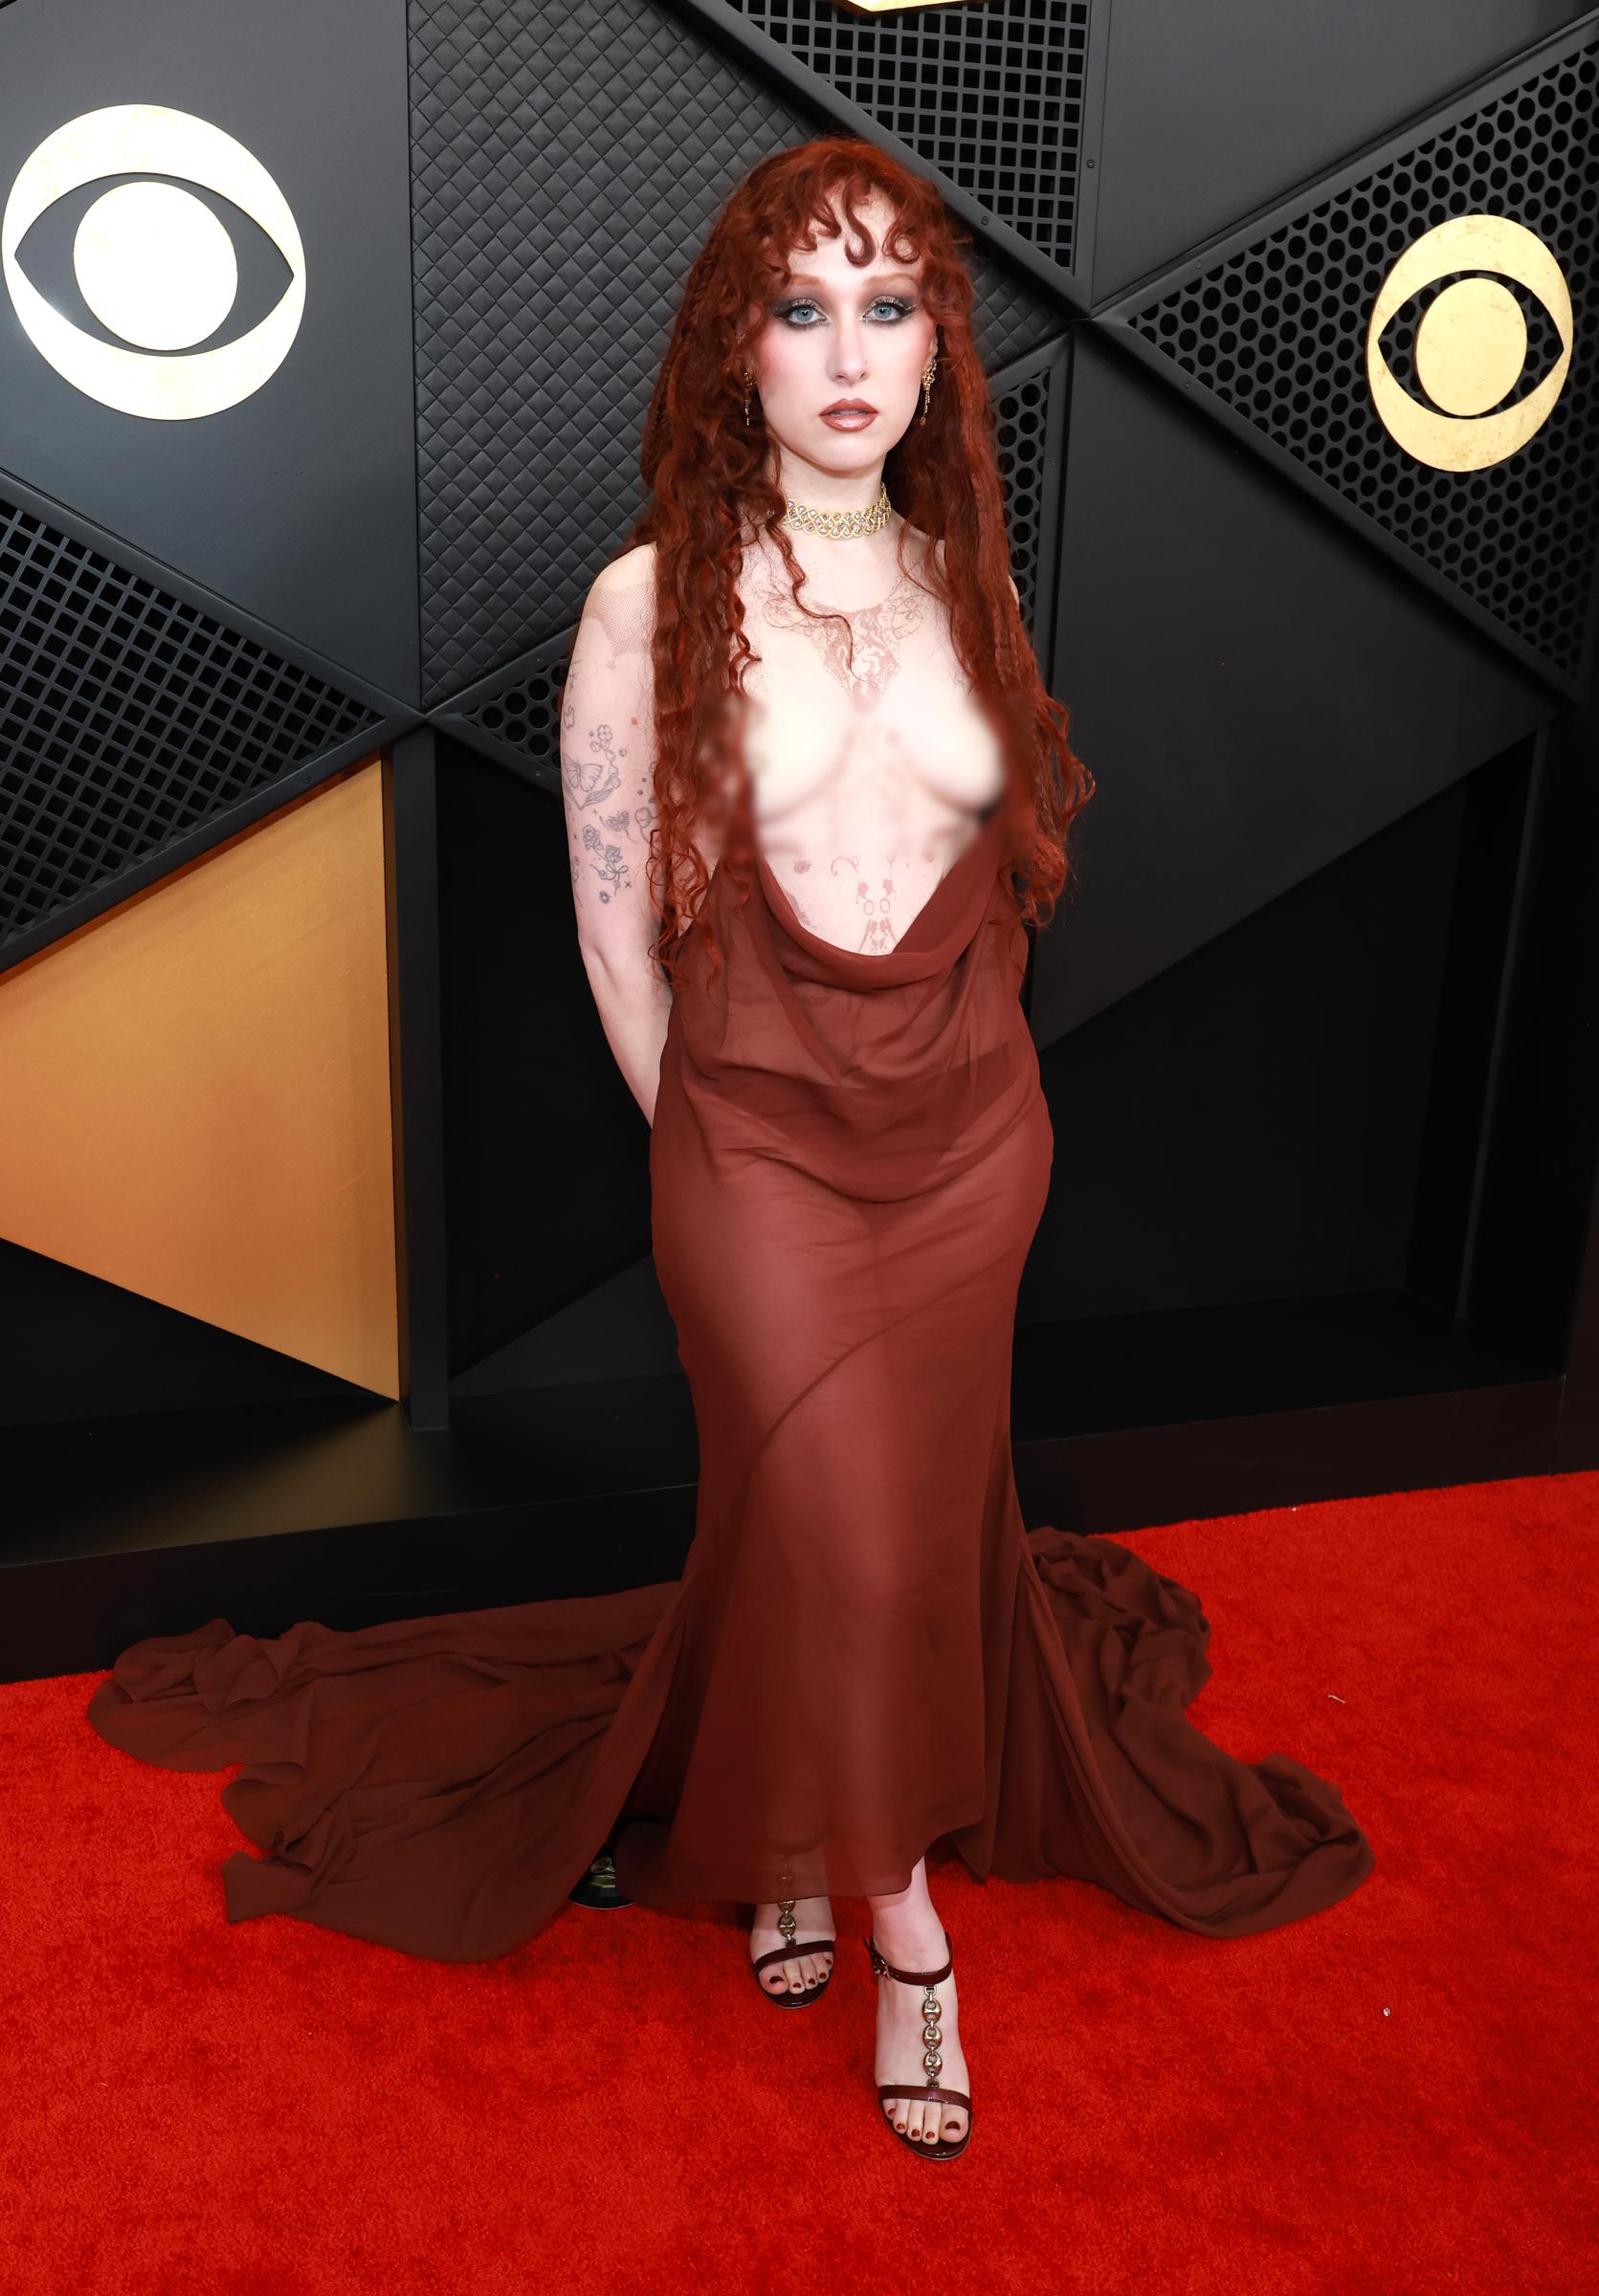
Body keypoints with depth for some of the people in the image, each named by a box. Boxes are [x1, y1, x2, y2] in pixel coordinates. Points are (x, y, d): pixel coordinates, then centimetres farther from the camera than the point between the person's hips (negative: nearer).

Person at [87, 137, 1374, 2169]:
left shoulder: (966, 583, 2)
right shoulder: (651, 604, -10)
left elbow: (1010, 858, 12)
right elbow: (616, 929, -4)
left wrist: (953, 1082, 11)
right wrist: (710, 1137, 4)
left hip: (975, 1138, 4)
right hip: (761, 1150, -4)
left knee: (920, 1513, 14)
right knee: (837, 1528, 1)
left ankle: (793, 1842, 40)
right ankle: (898, 1912, 27)